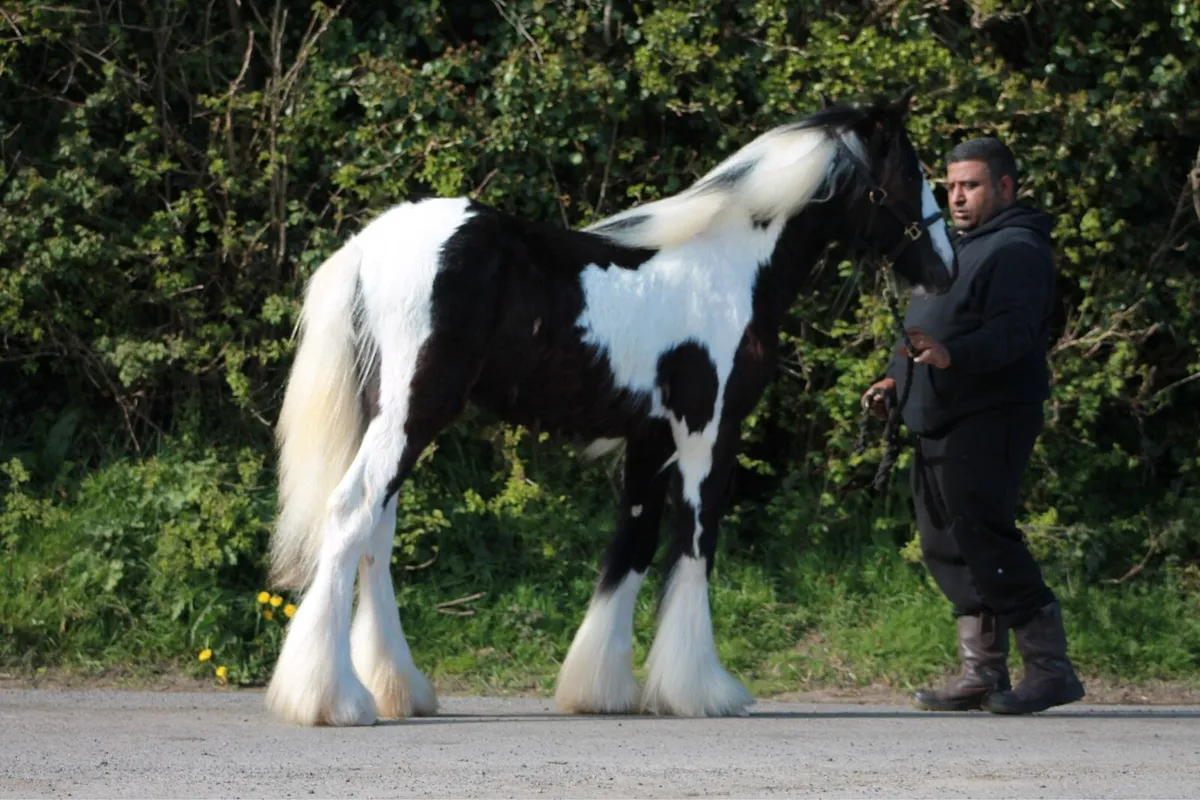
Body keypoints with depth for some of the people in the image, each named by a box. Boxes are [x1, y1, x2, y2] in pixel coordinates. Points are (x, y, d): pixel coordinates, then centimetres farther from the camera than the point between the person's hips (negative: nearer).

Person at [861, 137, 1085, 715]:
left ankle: (1051, 669, -13)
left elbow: (1013, 332, -24)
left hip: (988, 422, -10)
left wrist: (952, 356, -39)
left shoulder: (1016, 250, -10)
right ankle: (981, 675, 13)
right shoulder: (956, 248, 23)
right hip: (939, 424, 10)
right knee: (945, 547, 9)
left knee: (982, 538, -16)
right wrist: (897, 380, 20)